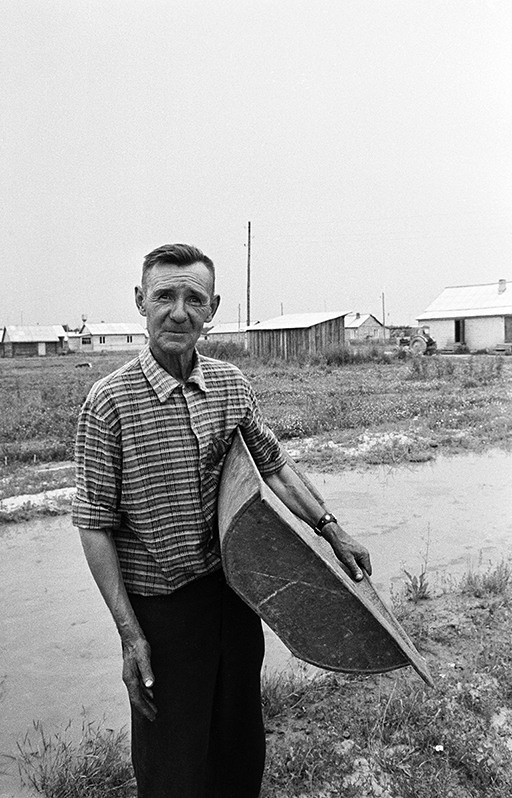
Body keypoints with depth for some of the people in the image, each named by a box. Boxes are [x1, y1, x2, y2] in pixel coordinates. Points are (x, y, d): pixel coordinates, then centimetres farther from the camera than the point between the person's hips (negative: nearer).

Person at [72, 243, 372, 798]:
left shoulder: (231, 385, -2)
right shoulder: (110, 402, -16)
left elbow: (272, 466, 10)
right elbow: (94, 526, -13)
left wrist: (330, 530, 5)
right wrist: (129, 633, -14)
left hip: (233, 585, 5)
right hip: (160, 601, -4)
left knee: (241, 735, 23)